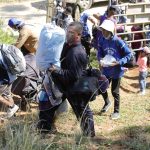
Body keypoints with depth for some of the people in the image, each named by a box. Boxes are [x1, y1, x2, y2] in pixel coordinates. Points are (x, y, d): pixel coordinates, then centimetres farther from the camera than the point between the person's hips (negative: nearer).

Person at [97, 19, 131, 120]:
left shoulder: (117, 41, -21)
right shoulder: (102, 40, -6)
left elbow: (128, 53, -14)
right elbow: (100, 53, 7)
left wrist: (119, 62, -25)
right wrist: (100, 60, -15)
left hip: (116, 71, -5)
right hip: (106, 70, 5)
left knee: (115, 91, 6)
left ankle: (117, 111, 25)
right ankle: (107, 102, 44)